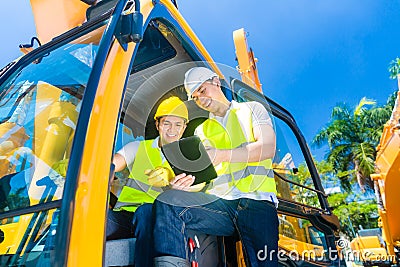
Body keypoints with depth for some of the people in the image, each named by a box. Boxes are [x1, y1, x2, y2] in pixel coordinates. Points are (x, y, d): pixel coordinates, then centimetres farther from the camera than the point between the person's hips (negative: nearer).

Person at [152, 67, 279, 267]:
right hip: (218, 203, 3)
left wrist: (222, 155, -13)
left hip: (256, 200, -2)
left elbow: (267, 148, -1)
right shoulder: (201, 130, 25)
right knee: (167, 201, -22)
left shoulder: (252, 109, 16)